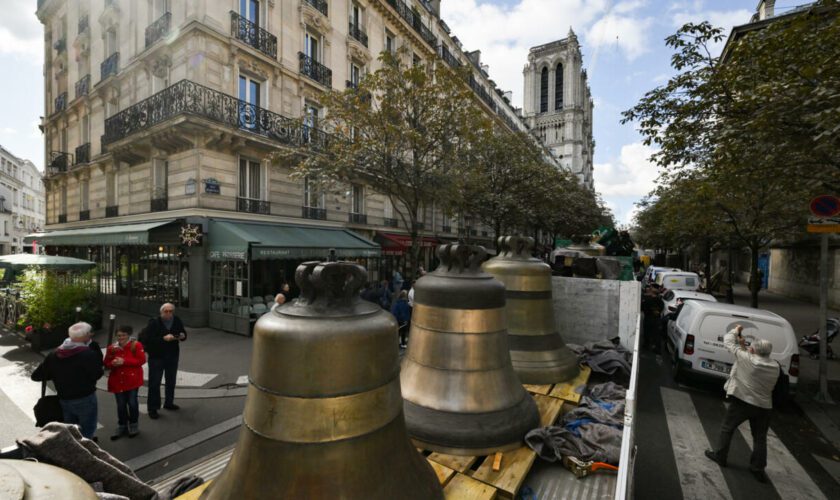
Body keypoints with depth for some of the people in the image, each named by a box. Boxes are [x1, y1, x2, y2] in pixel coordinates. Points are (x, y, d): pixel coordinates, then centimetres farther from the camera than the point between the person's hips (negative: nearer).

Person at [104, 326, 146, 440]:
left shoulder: (136, 345, -10)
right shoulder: (112, 347, 2)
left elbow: (142, 360, -16)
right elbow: (106, 363, 7)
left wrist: (124, 361, -22)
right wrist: (113, 363, -17)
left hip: (132, 379, -3)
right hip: (117, 380, 4)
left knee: (132, 402, -1)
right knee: (120, 405, 10)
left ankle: (133, 425, 21)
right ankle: (122, 427, 29)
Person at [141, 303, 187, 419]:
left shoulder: (177, 321, -2)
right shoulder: (154, 322, -14)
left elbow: (183, 333, 7)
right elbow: (147, 339, -19)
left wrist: (182, 336, -15)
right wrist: (163, 338, -29)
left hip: (172, 356, 5)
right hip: (156, 357, -4)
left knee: (171, 381, 17)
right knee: (154, 383, 1)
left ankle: (169, 403, 34)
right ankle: (153, 408, 14)